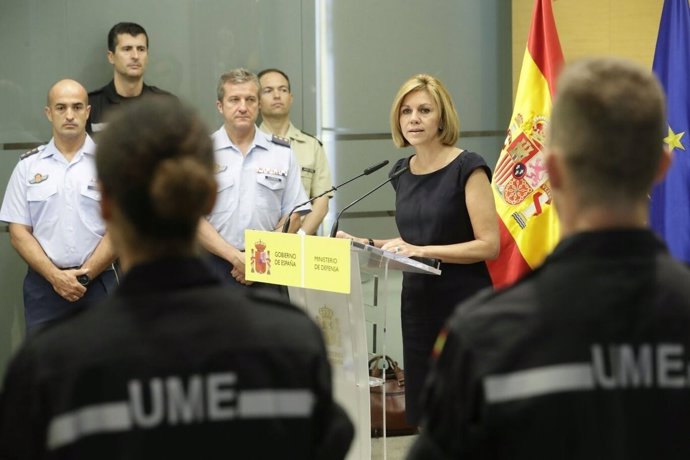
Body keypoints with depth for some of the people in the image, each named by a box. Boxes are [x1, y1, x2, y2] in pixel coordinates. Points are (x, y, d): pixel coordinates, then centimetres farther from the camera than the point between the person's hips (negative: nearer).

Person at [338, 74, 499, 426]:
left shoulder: (467, 168, -9)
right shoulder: (402, 172, 11)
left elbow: (489, 245, -14)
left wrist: (423, 250, -20)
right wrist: (364, 244, 7)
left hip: (463, 304, -7)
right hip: (417, 302, 7)